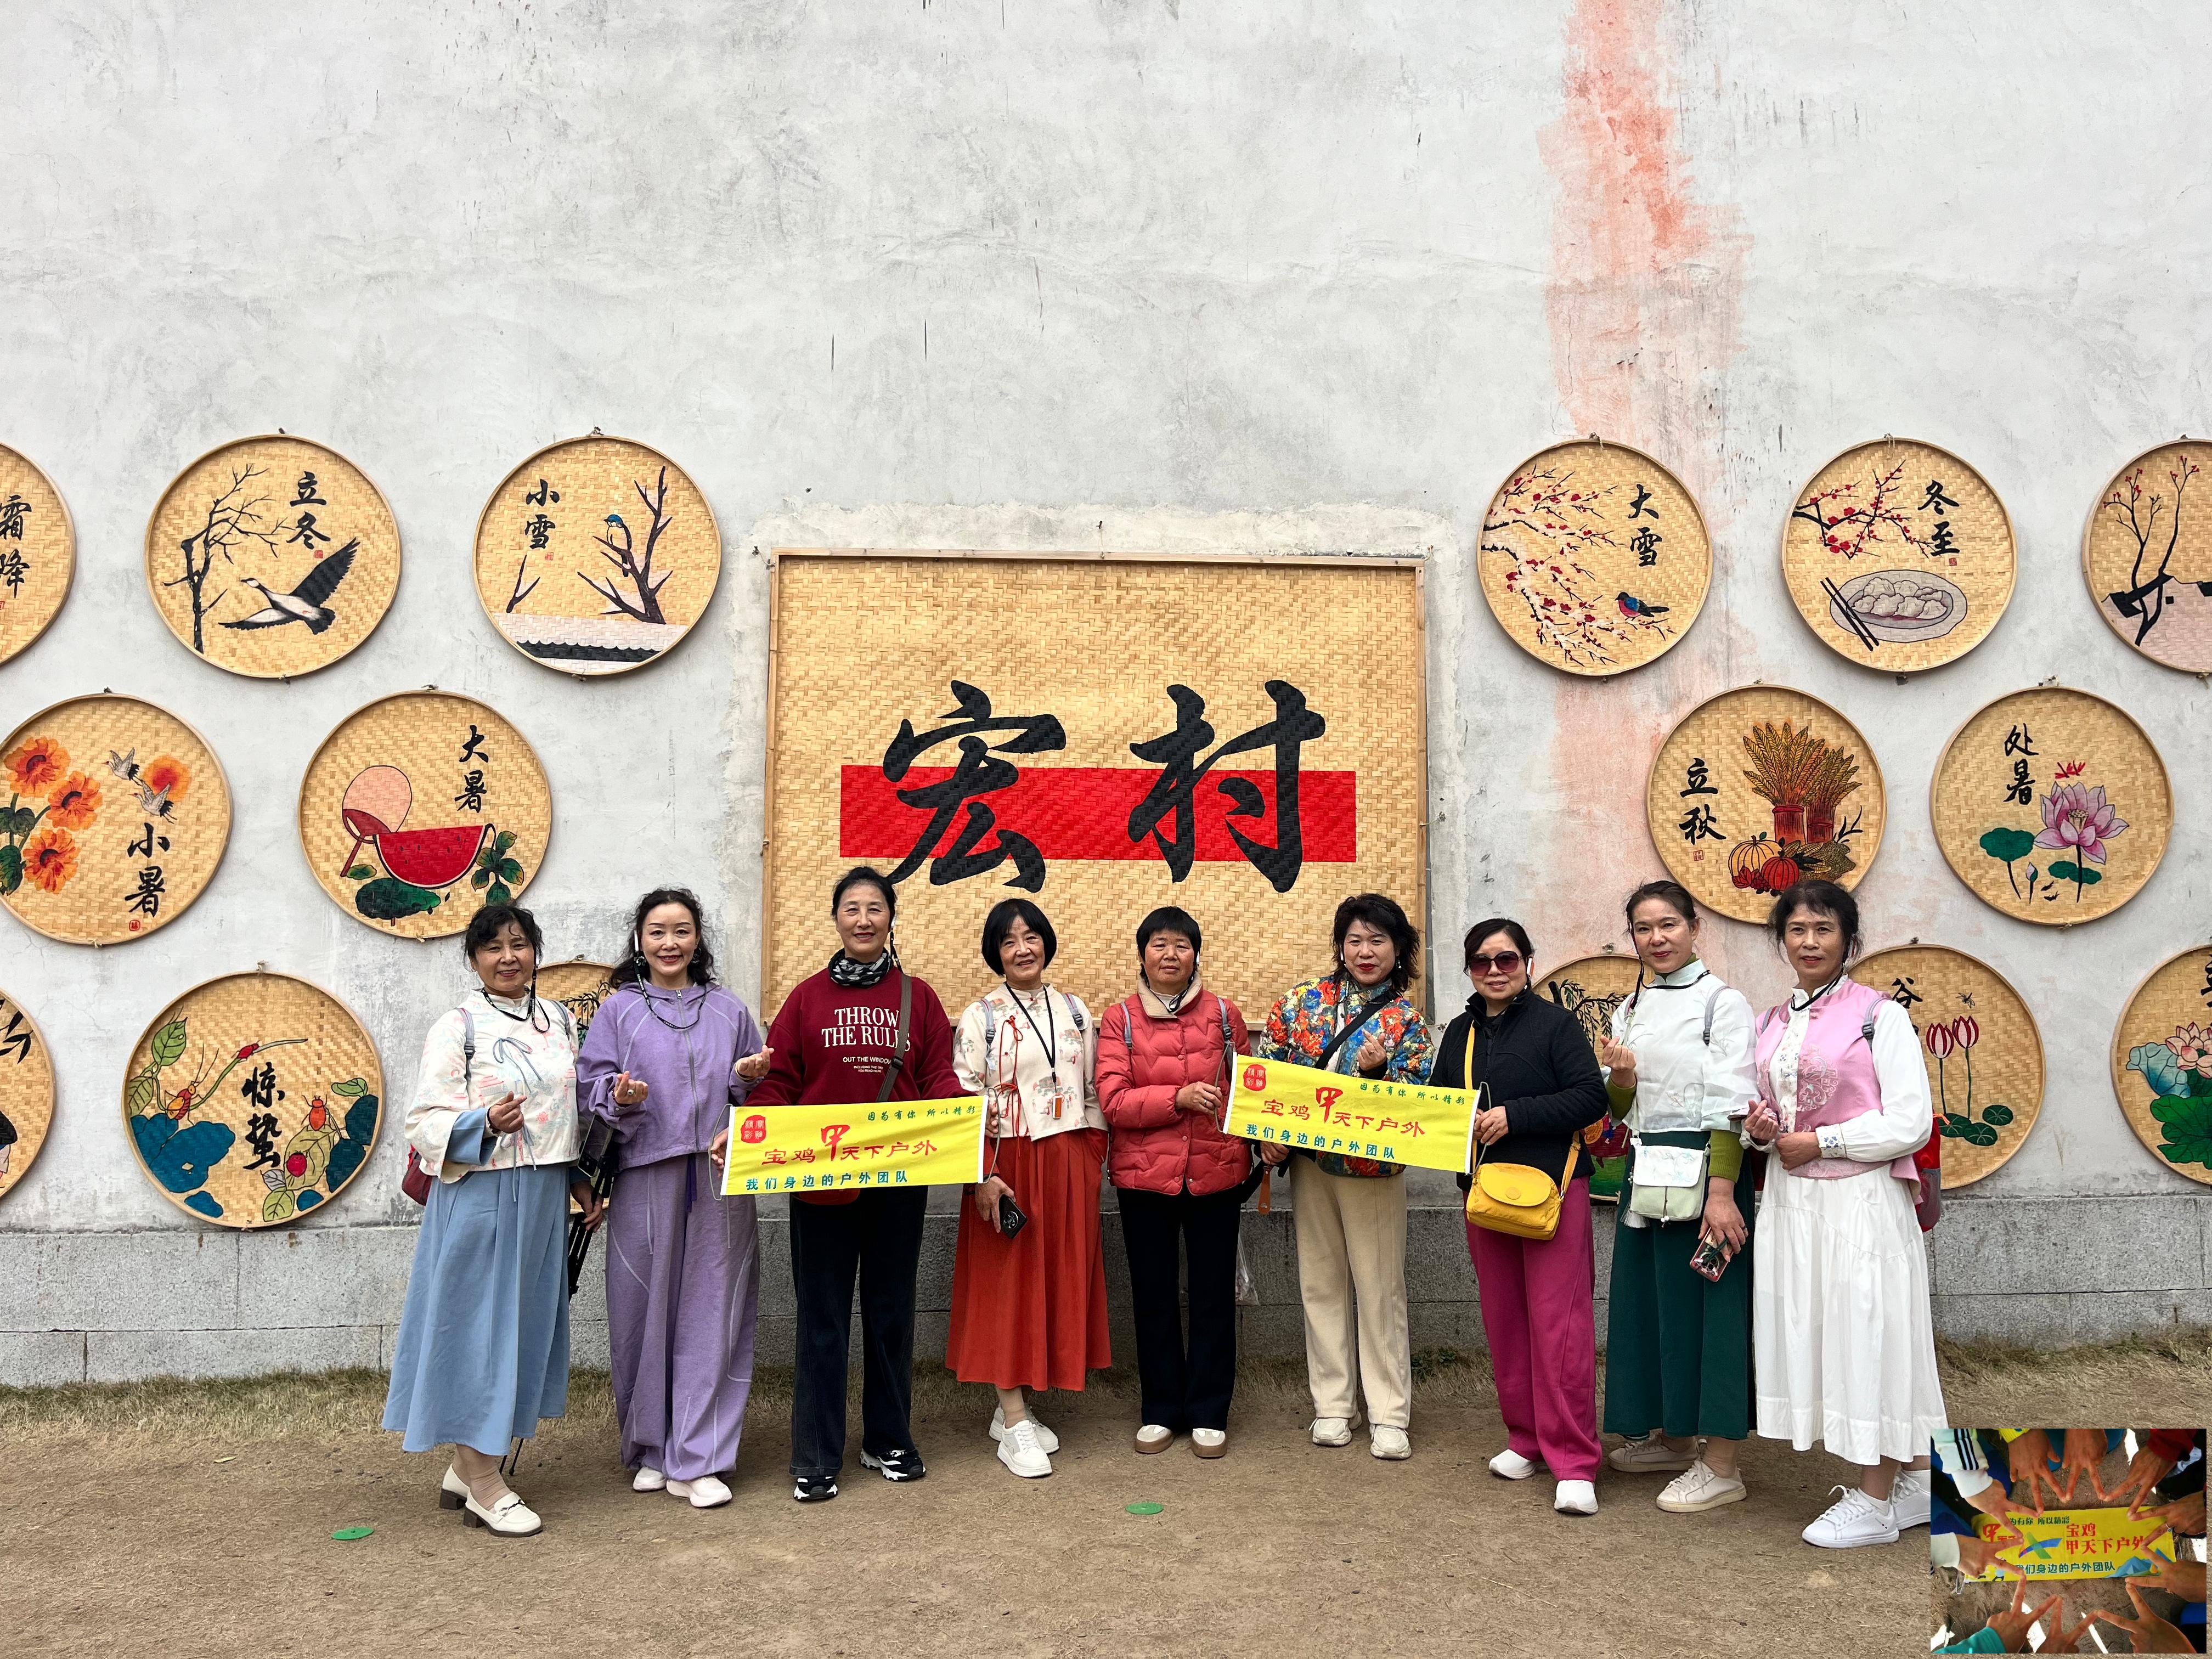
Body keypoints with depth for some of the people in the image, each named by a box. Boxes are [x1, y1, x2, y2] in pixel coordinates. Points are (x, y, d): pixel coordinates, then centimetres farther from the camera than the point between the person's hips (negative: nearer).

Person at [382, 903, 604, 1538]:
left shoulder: (558, 1020, 10)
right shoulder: (458, 1026, -8)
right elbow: (426, 1121, -11)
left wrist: (579, 1180, 13)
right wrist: (485, 1124, -28)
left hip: (543, 1196, 6)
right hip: (481, 1195, -6)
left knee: (524, 1324, 12)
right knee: (478, 1323, 0)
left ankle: (464, 1468, 27)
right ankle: (484, 1485, 12)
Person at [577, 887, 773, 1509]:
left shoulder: (729, 1011, 13)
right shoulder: (618, 1010, 7)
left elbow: (752, 1090, 17)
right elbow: (590, 1085, 2)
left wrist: (747, 1078, -5)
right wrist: (619, 1097, -18)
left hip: (719, 1181, 1)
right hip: (644, 1178, -1)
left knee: (710, 1313, 0)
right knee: (646, 1309, 3)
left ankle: (696, 1461, 7)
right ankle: (650, 1447, 21)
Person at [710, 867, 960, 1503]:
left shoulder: (917, 996, 5)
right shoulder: (807, 998, 4)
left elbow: (939, 1077, 1)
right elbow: (778, 1083, 1)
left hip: (900, 1180, 1)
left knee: (891, 1309, 13)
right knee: (822, 1316, 4)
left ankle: (889, 1441, 27)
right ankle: (815, 1459, 14)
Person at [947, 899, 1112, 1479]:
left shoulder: (1075, 1011, 9)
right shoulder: (981, 1016, -3)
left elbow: (1094, 1091, 12)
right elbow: (963, 1100, -7)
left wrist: (1092, 1161, 5)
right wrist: (982, 1175, -15)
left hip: (1068, 1167, 4)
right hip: (1009, 1166, -4)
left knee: (1058, 1281, 8)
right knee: (1006, 1283, -1)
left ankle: (1013, 1407, 21)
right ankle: (1015, 1425, 6)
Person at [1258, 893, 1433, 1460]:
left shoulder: (1406, 1021, -4)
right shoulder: (1302, 1001, 3)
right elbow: (1266, 1069, 8)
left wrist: (1377, 1070, -24)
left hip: (1372, 1169, -3)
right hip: (1309, 1163, 3)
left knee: (1380, 1288, 3)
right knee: (1322, 1283, 10)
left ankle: (1389, 1414, 14)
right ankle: (1333, 1405, 22)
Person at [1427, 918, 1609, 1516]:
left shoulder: (1554, 1023, -3)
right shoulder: (1460, 1033, 13)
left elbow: (1590, 1098, -11)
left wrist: (1514, 1115, -18)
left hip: (1552, 1186, -6)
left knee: (1559, 1325, -8)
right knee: (1504, 1322, 11)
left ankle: (1573, 1463, -3)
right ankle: (1526, 1439, 25)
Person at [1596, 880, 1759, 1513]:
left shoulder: (1722, 1002, -8)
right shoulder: (1629, 1010, 12)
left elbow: (1731, 1105, -14)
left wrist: (1721, 1194, -21)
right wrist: (1620, 1076, -8)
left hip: (1704, 1169, -7)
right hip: (1646, 1170, 7)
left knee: (1705, 1305, -2)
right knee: (1650, 1301, 13)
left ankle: (1721, 1465, 7)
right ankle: (1673, 1436, 29)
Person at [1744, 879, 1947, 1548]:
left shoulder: (1879, 1015, -8)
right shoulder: (1773, 1022, 11)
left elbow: (1910, 1122, -13)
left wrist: (1821, 1142, -14)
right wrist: (1761, 1131, 0)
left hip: (1861, 1203, -7)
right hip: (1791, 1202, 7)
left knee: (1866, 1334, 0)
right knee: (1811, 1333, 10)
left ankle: (1875, 1502, 13)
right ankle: (1914, 1485, 26)